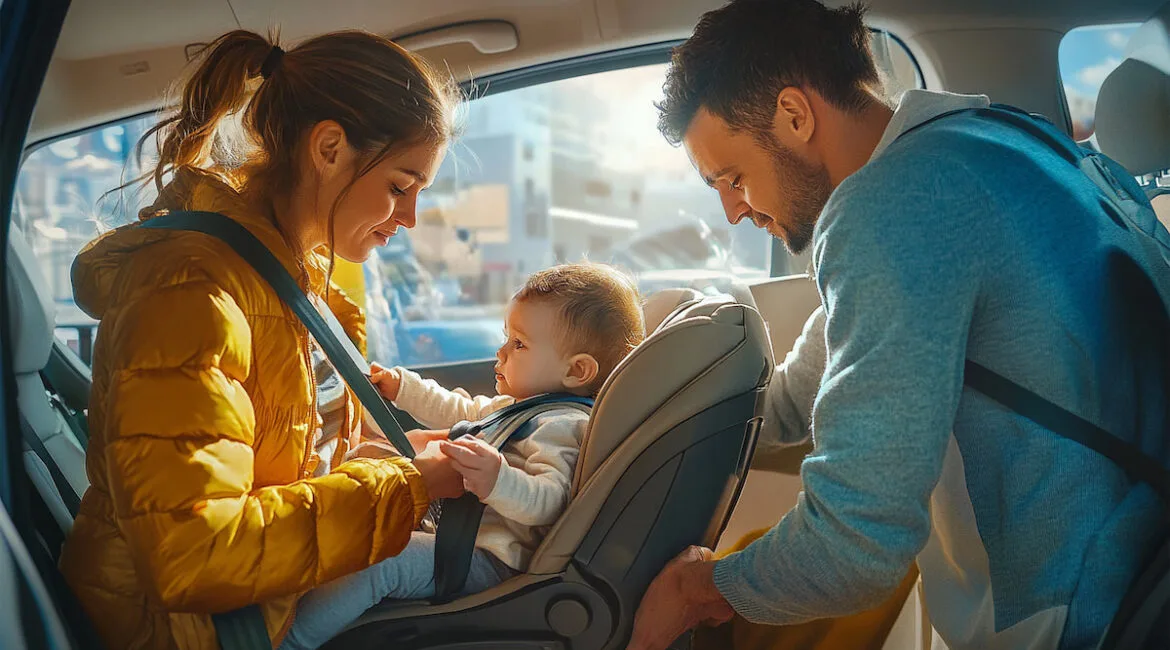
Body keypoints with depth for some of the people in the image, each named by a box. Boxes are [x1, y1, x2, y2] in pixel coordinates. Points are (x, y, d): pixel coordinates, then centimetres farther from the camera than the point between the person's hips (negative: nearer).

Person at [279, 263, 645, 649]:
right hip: (452, 526, 12)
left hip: (491, 559, -11)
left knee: (374, 559, -28)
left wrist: (498, 481, -54)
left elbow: (547, 501, -34)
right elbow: (461, 412, 31)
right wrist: (402, 386, 36)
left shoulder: (563, 427, -19)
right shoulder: (513, 404, 14)